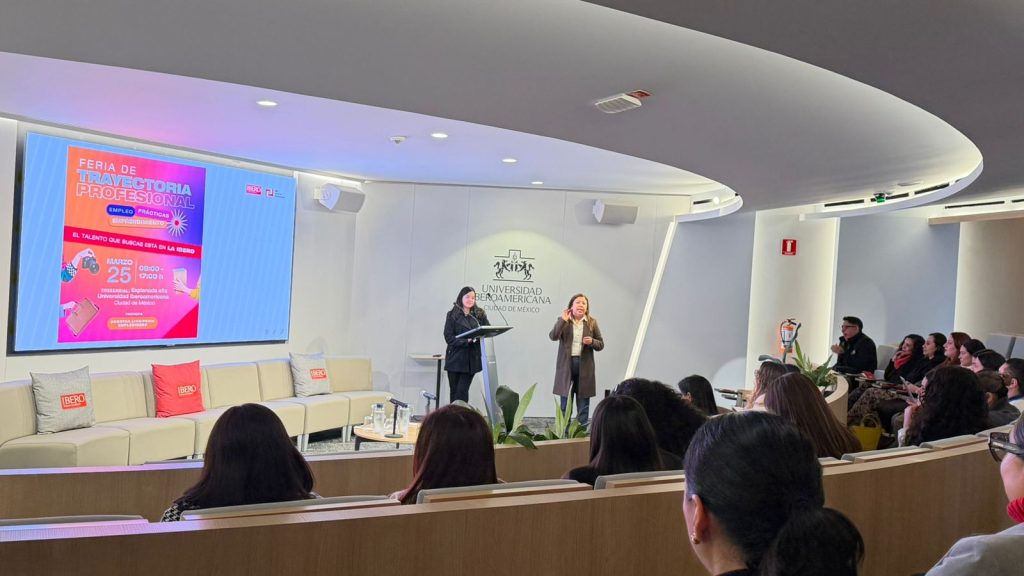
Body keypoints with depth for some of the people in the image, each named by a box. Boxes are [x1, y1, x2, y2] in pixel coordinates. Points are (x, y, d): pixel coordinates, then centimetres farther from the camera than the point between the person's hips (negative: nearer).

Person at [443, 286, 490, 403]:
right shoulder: (452, 315, 2)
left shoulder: (480, 314, 9)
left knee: (462, 390, -5)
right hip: (455, 358, -1)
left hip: (471, 359, 1)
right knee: (454, 390, 6)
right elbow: (449, 337, -5)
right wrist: (466, 340, -19)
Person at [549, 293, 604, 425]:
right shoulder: (563, 321, 2)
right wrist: (563, 320, -20)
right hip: (566, 365, -1)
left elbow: (601, 344, 7)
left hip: (584, 366, 1)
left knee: (583, 403, 6)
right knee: (565, 402, 7)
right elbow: (553, 336, -14)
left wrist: (592, 342, -14)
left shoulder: (592, 322, 5)